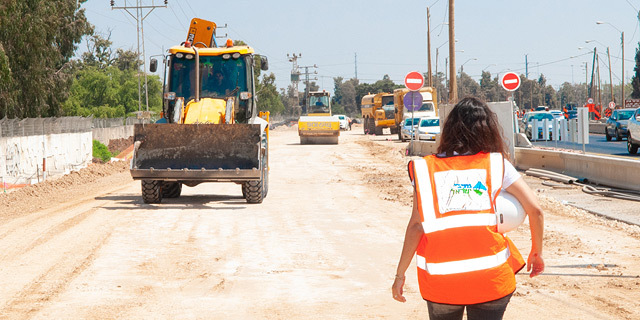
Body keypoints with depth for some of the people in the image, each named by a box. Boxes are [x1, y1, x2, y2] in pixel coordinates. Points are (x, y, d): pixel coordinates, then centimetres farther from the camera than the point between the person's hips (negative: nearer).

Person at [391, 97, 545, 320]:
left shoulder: (427, 169, 4)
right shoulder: (497, 164, 5)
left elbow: (416, 225, -1)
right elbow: (535, 209, 3)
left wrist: (400, 274, 7)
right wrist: (537, 253, 18)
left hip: (440, 281, 0)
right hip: (490, 277, 0)